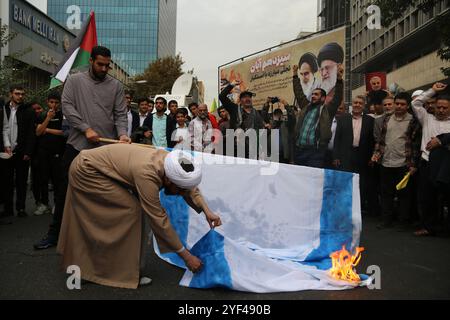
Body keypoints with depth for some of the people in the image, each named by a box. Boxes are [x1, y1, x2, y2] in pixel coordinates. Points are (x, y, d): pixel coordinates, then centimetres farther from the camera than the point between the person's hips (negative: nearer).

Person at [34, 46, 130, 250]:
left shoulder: (116, 86, 7)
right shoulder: (74, 81, 6)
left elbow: (120, 115, 3)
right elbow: (66, 106, -3)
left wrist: (122, 133, -16)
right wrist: (86, 129, -14)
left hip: (106, 147, 0)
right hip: (77, 144, 0)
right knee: (66, 189, 4)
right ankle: (55, 233, 15)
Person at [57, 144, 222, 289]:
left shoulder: (169, 162, -14)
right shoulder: (147, 175, -36)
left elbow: (190, 188, 1)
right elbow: (159, 220, -32)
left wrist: (207, 211, -15)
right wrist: (186, 256, -26)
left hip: (93, 167, 9)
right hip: (86, 170, -9)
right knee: (130, 210, -14)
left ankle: (79, 261, 37)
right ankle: (121, 271, -4)